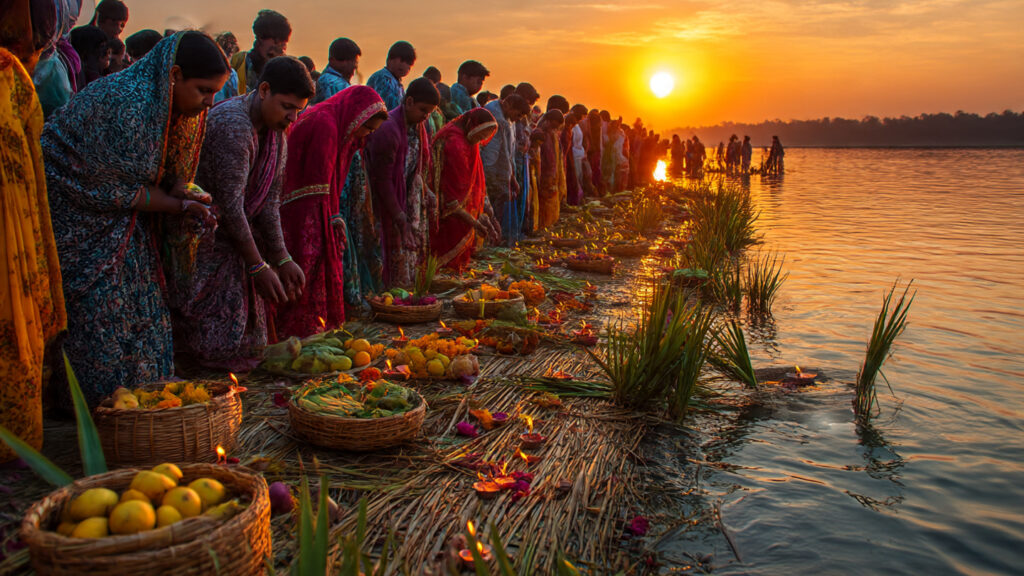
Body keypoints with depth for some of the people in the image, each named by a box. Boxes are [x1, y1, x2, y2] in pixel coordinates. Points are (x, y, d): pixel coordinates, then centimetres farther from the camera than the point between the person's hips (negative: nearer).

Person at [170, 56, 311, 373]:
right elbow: (231, 204, -26)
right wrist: (258, 267, -22)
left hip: (230, 235, 9)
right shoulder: (232, 125, -25)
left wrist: (282, 260, 0)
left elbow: (269, 201, 4)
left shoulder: (275, 130, 3)